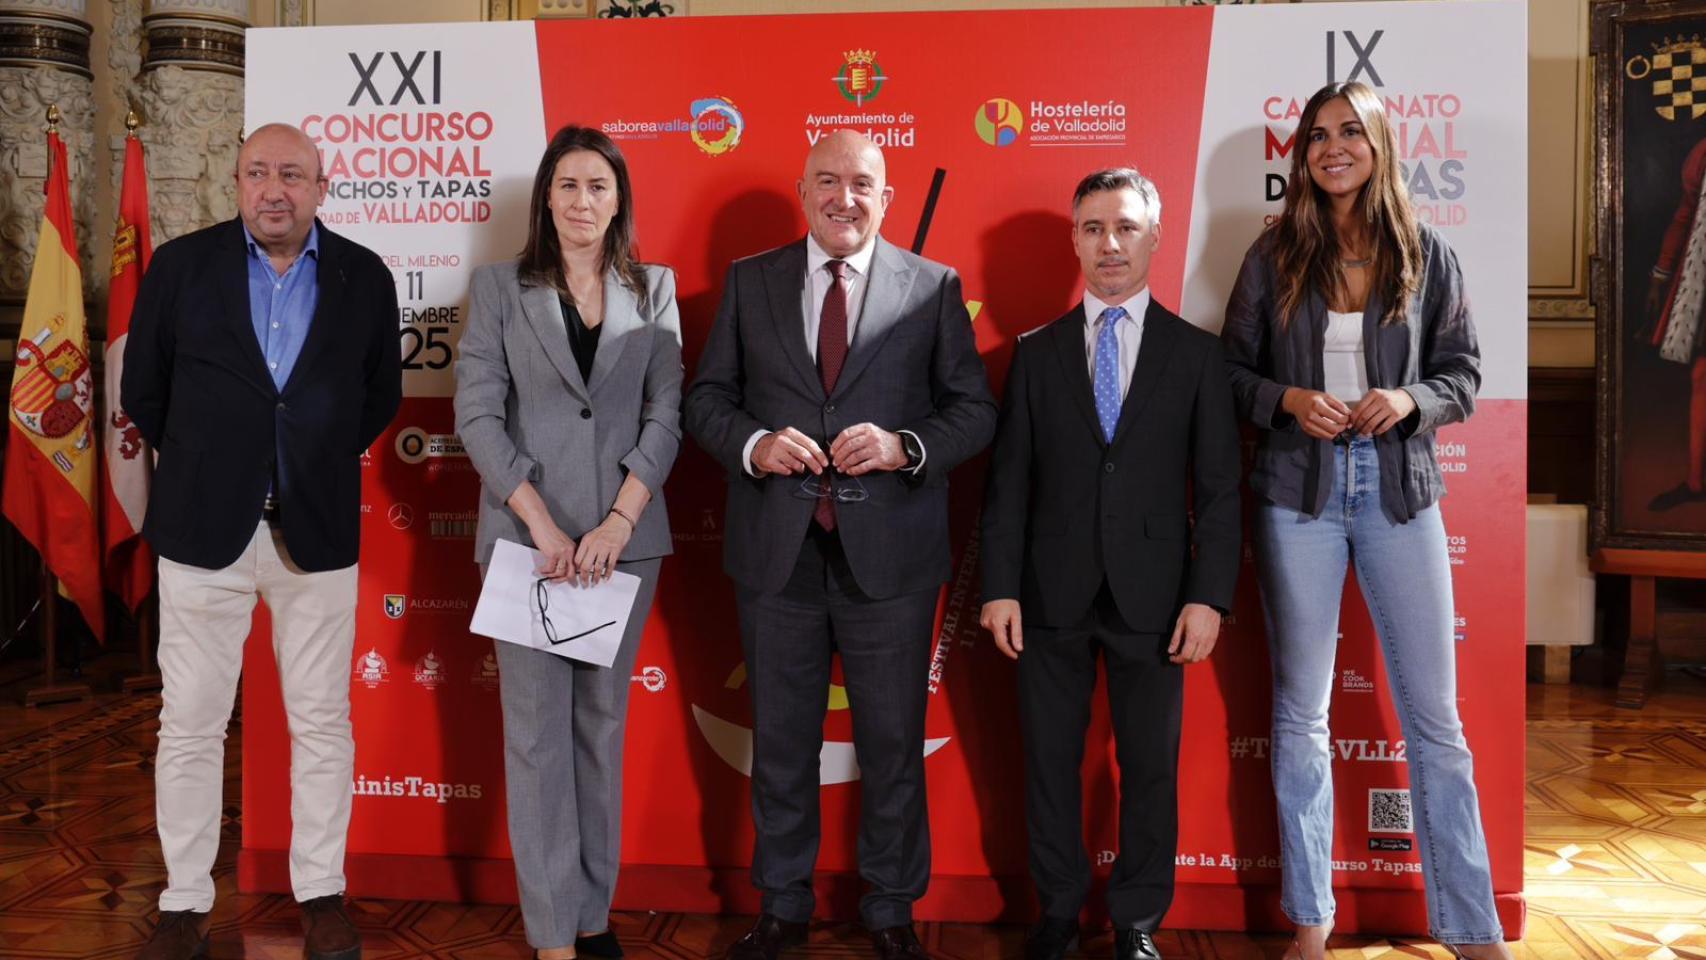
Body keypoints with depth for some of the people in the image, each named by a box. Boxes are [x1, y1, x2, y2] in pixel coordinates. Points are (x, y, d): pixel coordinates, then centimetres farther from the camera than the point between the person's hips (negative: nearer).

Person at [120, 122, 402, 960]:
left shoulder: (364, 277, 3)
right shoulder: (181, 265, 1)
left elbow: (381, 394, 13)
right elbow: (143, 393, 9)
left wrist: (320, 463, 10)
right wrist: (202, 468, 13)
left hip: (318, 531, 0)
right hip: (203, 528, 0)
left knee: (321, 723, 7)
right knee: (189, 725, 6)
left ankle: (321, 892, 21)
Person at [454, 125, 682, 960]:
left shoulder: (654, 290, 8)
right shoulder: (500, 288, 3)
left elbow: (666, 413, 1)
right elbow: (477, 413, -3)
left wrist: (620, 520, -12)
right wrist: (541, 522, -13)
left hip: (625, 535, 2)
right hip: (530, 534, -2)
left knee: (603, 722, 11)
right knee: (538, 731, 2)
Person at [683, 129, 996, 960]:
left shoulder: (933, 287, 2)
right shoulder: (749, 280, 6)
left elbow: (975, 409, 1)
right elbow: (707, 395, 7)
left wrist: (906, 447, -17)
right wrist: (751, 445, -13)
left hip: (889, 552, -1)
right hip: (776, 550, 2)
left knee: (892, 741, 11)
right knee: (780, 741, 15)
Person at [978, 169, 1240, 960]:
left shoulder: (1196, 353, 5)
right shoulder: (1036, 351, 7)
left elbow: (1219, 488, 1)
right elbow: (1008, 480, 3)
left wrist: (1209, 596, -7)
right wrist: (1000, 586, -5)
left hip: (1151, 595, 0)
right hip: (1051, 593, 1)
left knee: (1150, 766, 7)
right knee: (1049, 760, 9)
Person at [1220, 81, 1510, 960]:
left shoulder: (1426, 256, 4)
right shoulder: (1273, 256, 3)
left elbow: (1464, 371, 7)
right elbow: (1230, 371, 6)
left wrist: (1409, 400, -12)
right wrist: (1288, 399, -13)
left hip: (1400, 491, 0)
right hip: (1298, 492, 0)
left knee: (1435, 715, 4)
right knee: (1301, 709, 6)